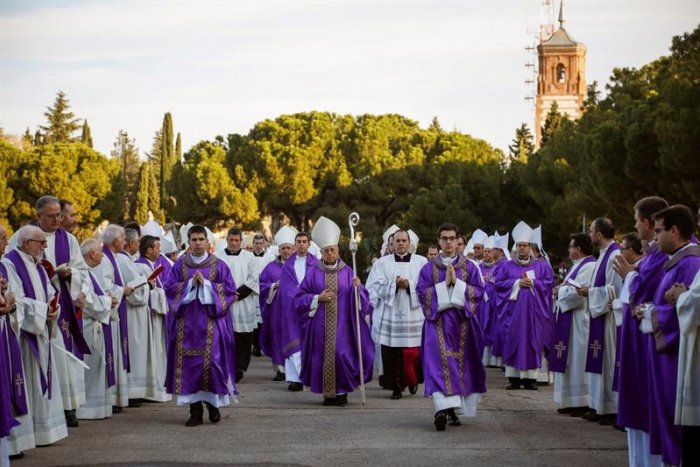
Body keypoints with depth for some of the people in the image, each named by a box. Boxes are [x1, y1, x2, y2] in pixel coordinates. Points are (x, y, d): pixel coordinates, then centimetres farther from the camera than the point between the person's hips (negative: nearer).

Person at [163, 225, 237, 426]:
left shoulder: (219, 265, 5)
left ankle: (213, 404, 10)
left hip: (211, 322, -1)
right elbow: (169, 288, 4)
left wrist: (206, 284, -10)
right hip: (186, 324, 1)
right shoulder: (179, 265, 9)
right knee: (189, 364, -2)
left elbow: (229, 289, 0)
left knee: (212, 361, -7)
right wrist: (190, 283, -9)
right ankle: (195, 410, 2)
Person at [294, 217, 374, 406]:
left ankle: (342, 391, 3)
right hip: (320, 324, 0)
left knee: (342, 353, -9)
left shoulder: (347, 272, 6)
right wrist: (317, 298, -9)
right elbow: (300, 298, 6)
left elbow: (362, 300, 4)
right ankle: (327, 392, 8)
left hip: (342, 323, 0)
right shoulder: (313, 273, 5)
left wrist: (357, 288, -16)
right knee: (323, 355, -2)